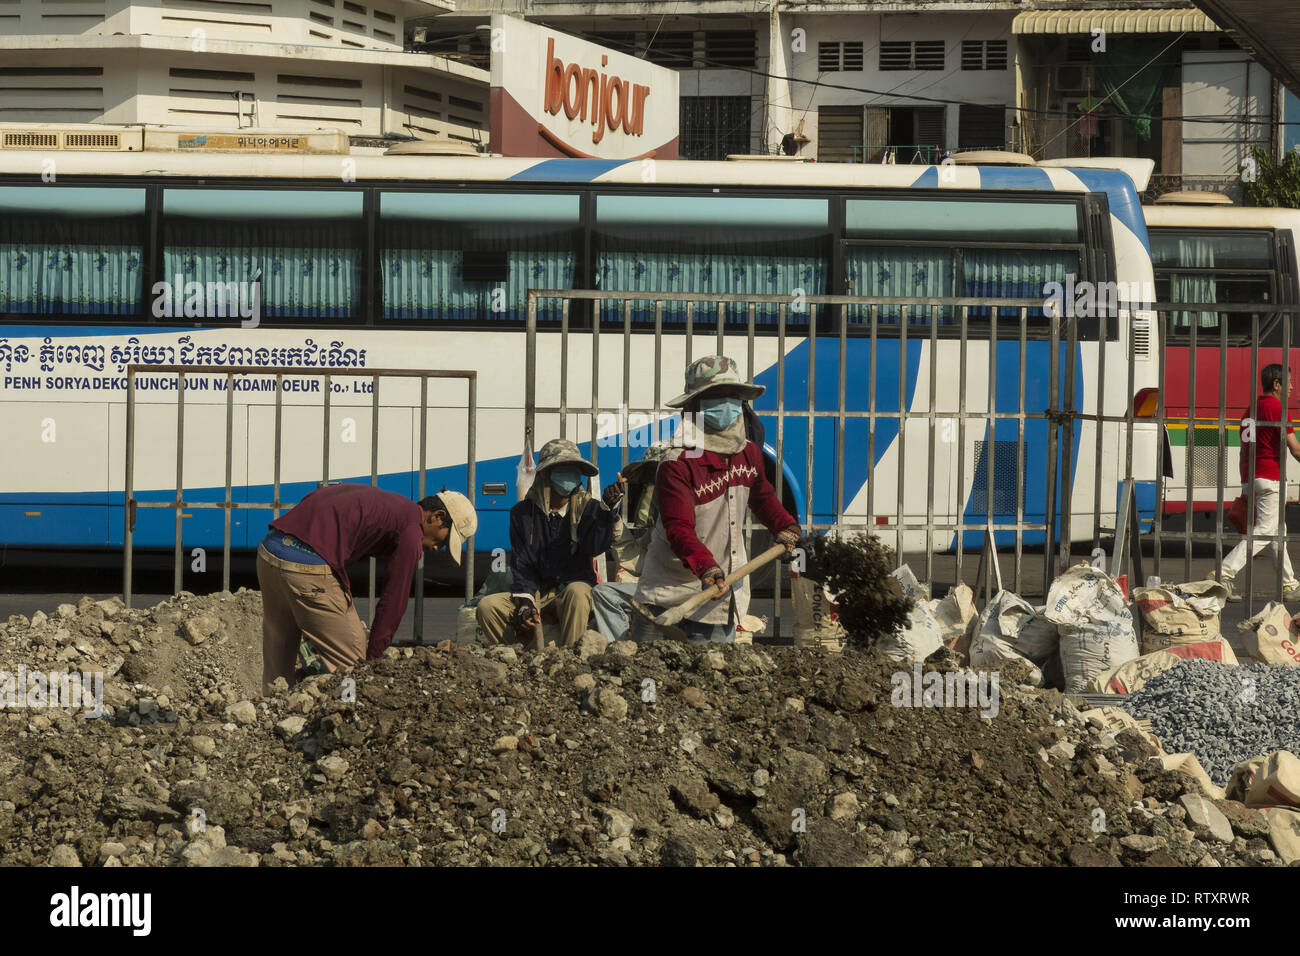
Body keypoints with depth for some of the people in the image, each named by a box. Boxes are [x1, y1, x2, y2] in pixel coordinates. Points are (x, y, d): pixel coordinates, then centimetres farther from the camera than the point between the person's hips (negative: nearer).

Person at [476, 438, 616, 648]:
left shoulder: (586, 508, 2)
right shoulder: (523, 513, 6)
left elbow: (595, 548, -17)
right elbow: (521, 564, 3)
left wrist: (606, 511, -30)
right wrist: (525, 603, -13)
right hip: (536, 593, 2)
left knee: (577, 591, -38)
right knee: (487, 606, -21)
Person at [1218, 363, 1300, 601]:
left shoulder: (1252, 409, 16)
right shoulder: (1276, 408, -9)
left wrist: (1245, 489, 22)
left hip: (1250, 479, 9)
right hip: (1270, 478, -9)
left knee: (1277, 531, 16)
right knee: (1265, 531, -12)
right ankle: (1226, 574, -24)